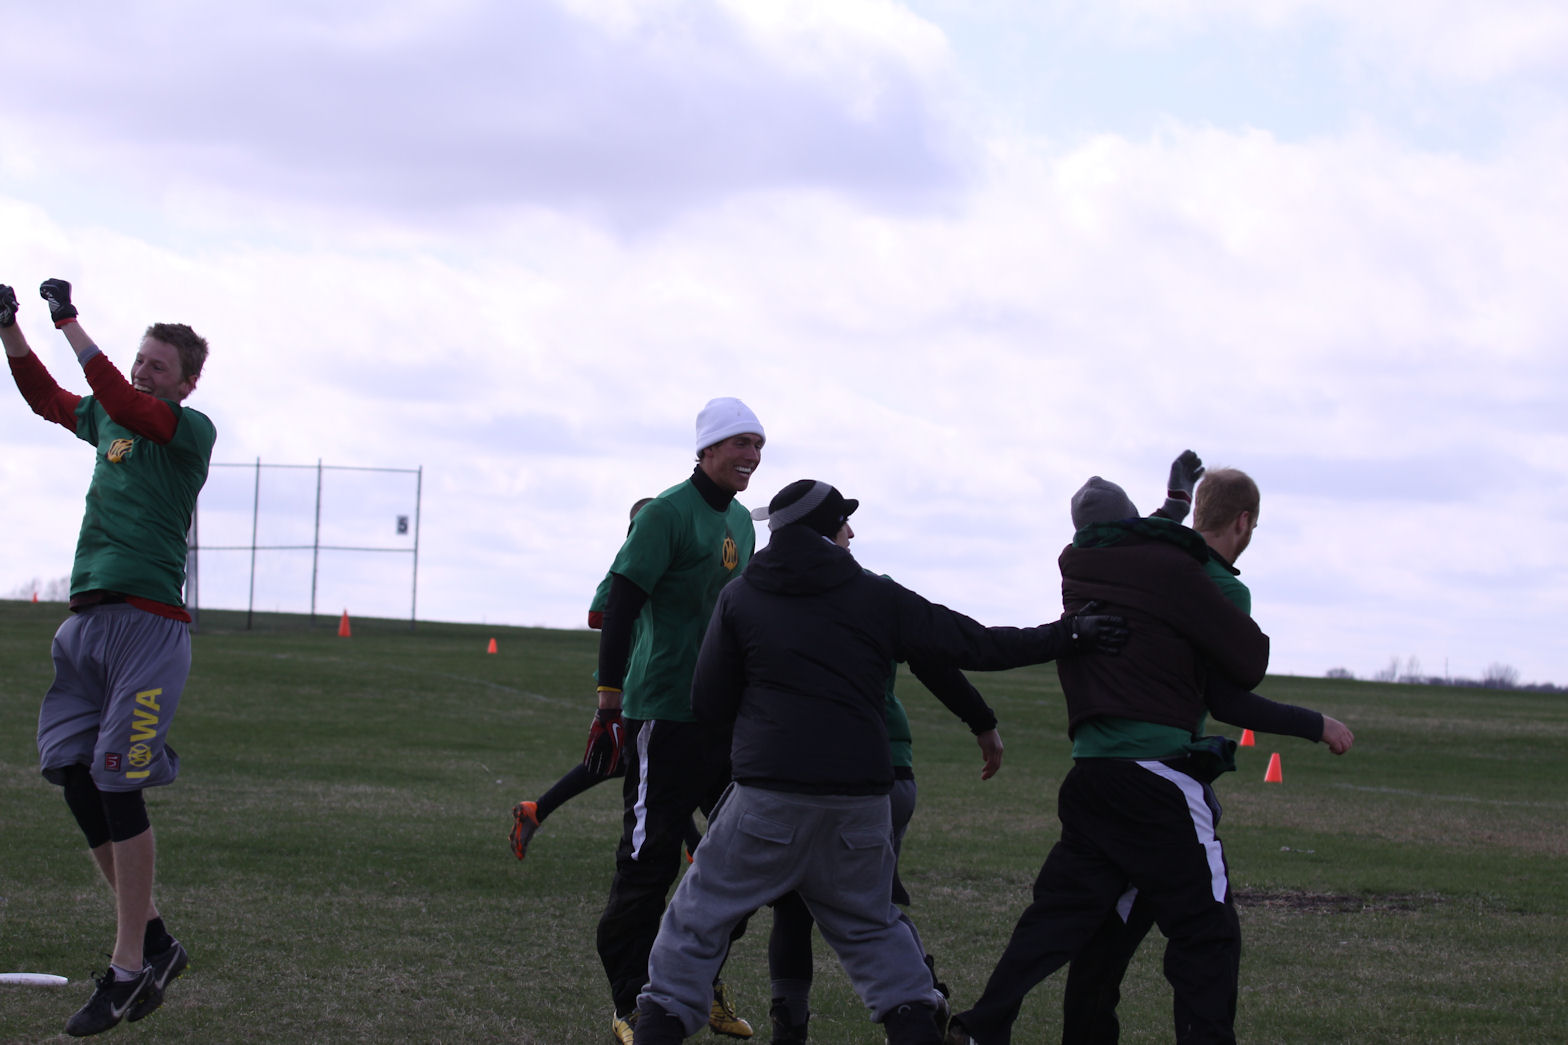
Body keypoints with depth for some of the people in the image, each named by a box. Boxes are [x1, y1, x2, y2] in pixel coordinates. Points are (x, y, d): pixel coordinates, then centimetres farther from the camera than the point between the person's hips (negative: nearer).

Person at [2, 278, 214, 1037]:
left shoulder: (192, 429, -2)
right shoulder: (109, 421, 18)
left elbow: (123, 402, -19)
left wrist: (70, 323, -19)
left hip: (148, 624, -7)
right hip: (86, 617, 7)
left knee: (118, 785, -11)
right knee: (73, 773, 1)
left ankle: (128, 967, -7)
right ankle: (154, 941, 10)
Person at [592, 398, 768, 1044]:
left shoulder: (742, 521, 15)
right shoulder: (668, 513, -11)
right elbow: (620, 604, -15)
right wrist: (610, 703, -20)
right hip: (665, 715, -8)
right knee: (649, 860, -6)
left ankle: (702, 983, 23)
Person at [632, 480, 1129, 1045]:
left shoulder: (739, 598, 6)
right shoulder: (877, 597, 8)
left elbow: (709, 704, 7)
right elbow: (972, 644, 8)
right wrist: (1072, 633, 15)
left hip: (769, 793, -2)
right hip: (860, 795, 2)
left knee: (700, 915, 6)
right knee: (869, 923, 21)